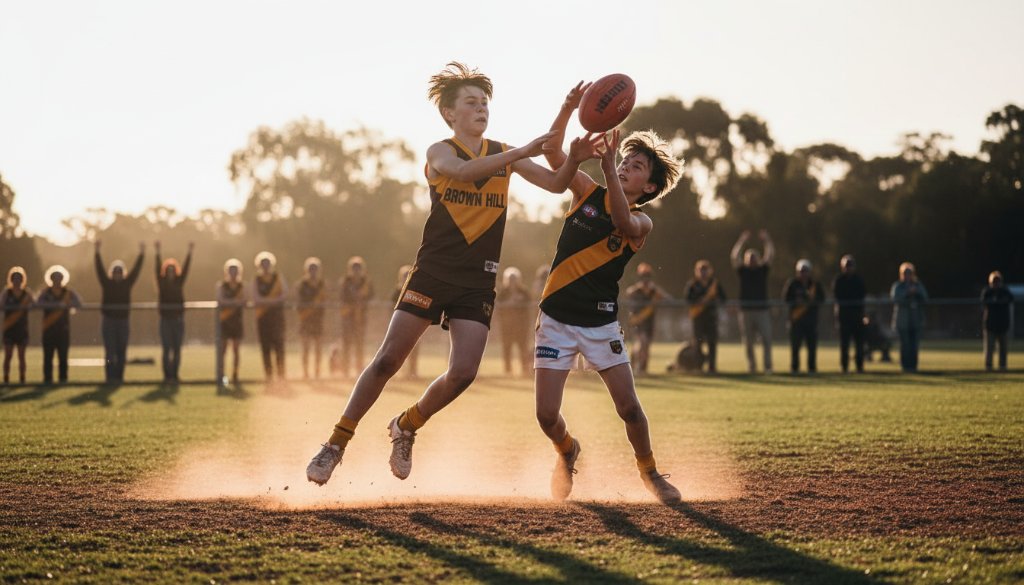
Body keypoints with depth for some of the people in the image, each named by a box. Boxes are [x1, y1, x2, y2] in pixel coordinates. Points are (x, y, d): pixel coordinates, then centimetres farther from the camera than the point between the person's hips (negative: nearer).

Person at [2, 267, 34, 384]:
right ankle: (6, 379, 0)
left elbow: (34, 305, 0)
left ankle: (22, 379, 8)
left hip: (22, 329, 1)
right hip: (9, 329, -1)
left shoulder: (27, 294, 6)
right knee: (8, 356, -2)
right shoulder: (6, 293, 1)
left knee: (21, 356, 4)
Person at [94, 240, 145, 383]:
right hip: (109, 321, -2)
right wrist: (97, 252, -16)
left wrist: (141, 254, -5)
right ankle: (110, 376, -5)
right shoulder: (107, 283, 3)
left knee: (122, 352, 3)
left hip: (123, 321, 2)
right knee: (110, 351, -5)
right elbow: (99, 269, -6)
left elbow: (136, 269, 3)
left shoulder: (127, 283, 8)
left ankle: (119, 377, 7)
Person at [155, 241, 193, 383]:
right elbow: (158, 268, -9)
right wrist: (158, 252, -21)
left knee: (177, 349, 3)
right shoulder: (162, 282, 3)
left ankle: (174, 375, 8)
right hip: (165, 319, -2)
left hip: (178, 319, 2)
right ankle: (167, 375, -3)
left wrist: (190, 252, -13)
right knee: (166, 349, -4)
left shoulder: (179, 282, 7)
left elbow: (186, 269, -2)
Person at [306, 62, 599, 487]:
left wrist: (573, 161, -17)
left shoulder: (505, 156, 10)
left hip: (478, 283, 3)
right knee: (388, 360, -8)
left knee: (463, 373, -10)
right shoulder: (439, 152, -3)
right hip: (433, 272, -3)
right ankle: (336, 443, 3)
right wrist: (523, 152, -34)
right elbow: (462, 171, -26)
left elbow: (556, 184, 5)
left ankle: (406, 427, 17)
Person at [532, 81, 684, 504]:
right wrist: (568, 109, -22)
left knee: (629, 408, -7)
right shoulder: (588, 193, 4)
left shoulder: (641, 222, -3)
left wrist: (608, 169, -37)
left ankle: (649, 472, 19)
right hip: (556, 318, 1)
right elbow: (552, 153, -6)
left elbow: (622, 223, -28)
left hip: (601, 323, -1)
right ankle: (567, 452, 29)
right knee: (547, 416, -4)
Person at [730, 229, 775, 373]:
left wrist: (767, 240, -3)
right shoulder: (743, 270, 7)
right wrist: (742, 241, -4)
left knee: (767, 339, -8)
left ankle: (768, 366, -6)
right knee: (748, 342, 6)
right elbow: (734, 257, -5)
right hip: (746, 311, 0)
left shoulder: (762, 269, 8)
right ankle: (751, 366, 15)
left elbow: (770, 255, -1)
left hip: (762, 310, 0)